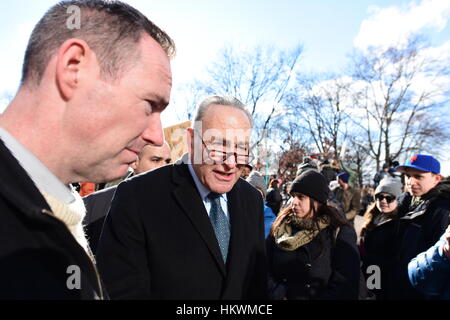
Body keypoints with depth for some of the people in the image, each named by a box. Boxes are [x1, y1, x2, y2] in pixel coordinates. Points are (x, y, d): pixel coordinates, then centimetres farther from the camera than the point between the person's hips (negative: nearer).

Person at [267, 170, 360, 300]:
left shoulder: (340, 233, -14)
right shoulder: (281, 227, -6)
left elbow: (346, 287, -17)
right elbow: (266, 269, -6)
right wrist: (278, 295, -19)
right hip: (285, 295, 2)